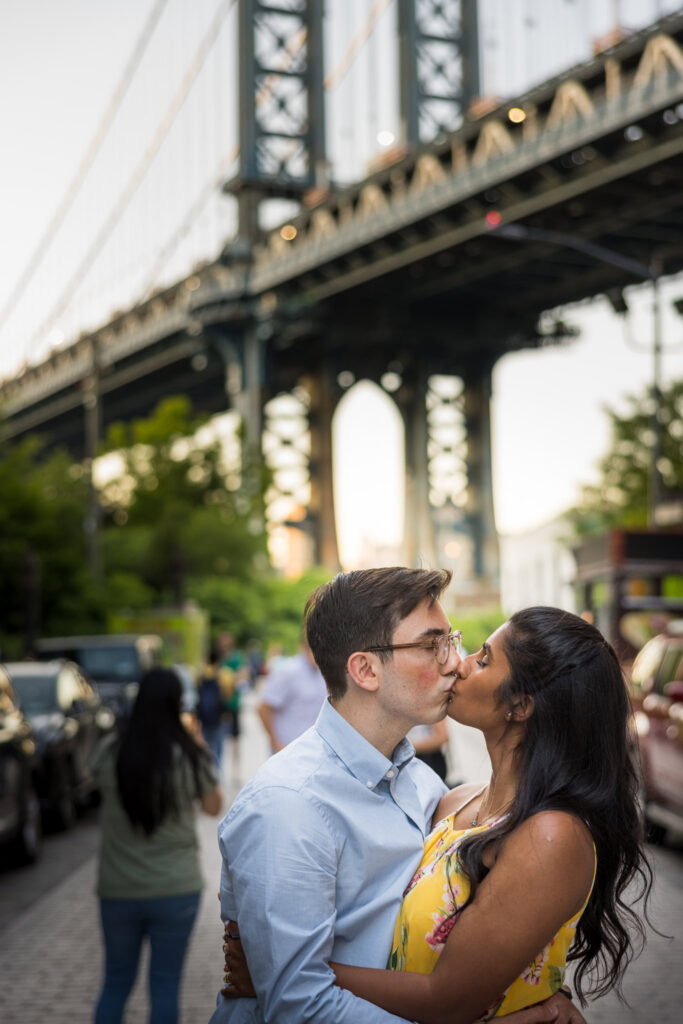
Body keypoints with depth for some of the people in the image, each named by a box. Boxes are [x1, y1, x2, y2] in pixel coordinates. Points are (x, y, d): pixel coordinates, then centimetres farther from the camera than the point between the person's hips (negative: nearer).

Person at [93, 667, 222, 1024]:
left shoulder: (110, 753, -8)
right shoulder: (192, 757, -12)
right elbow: (214, 807, 4)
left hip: (117, 889, 2)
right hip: (176, 888, -2)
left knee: (116, 981, 18)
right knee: (165, 985, 9)